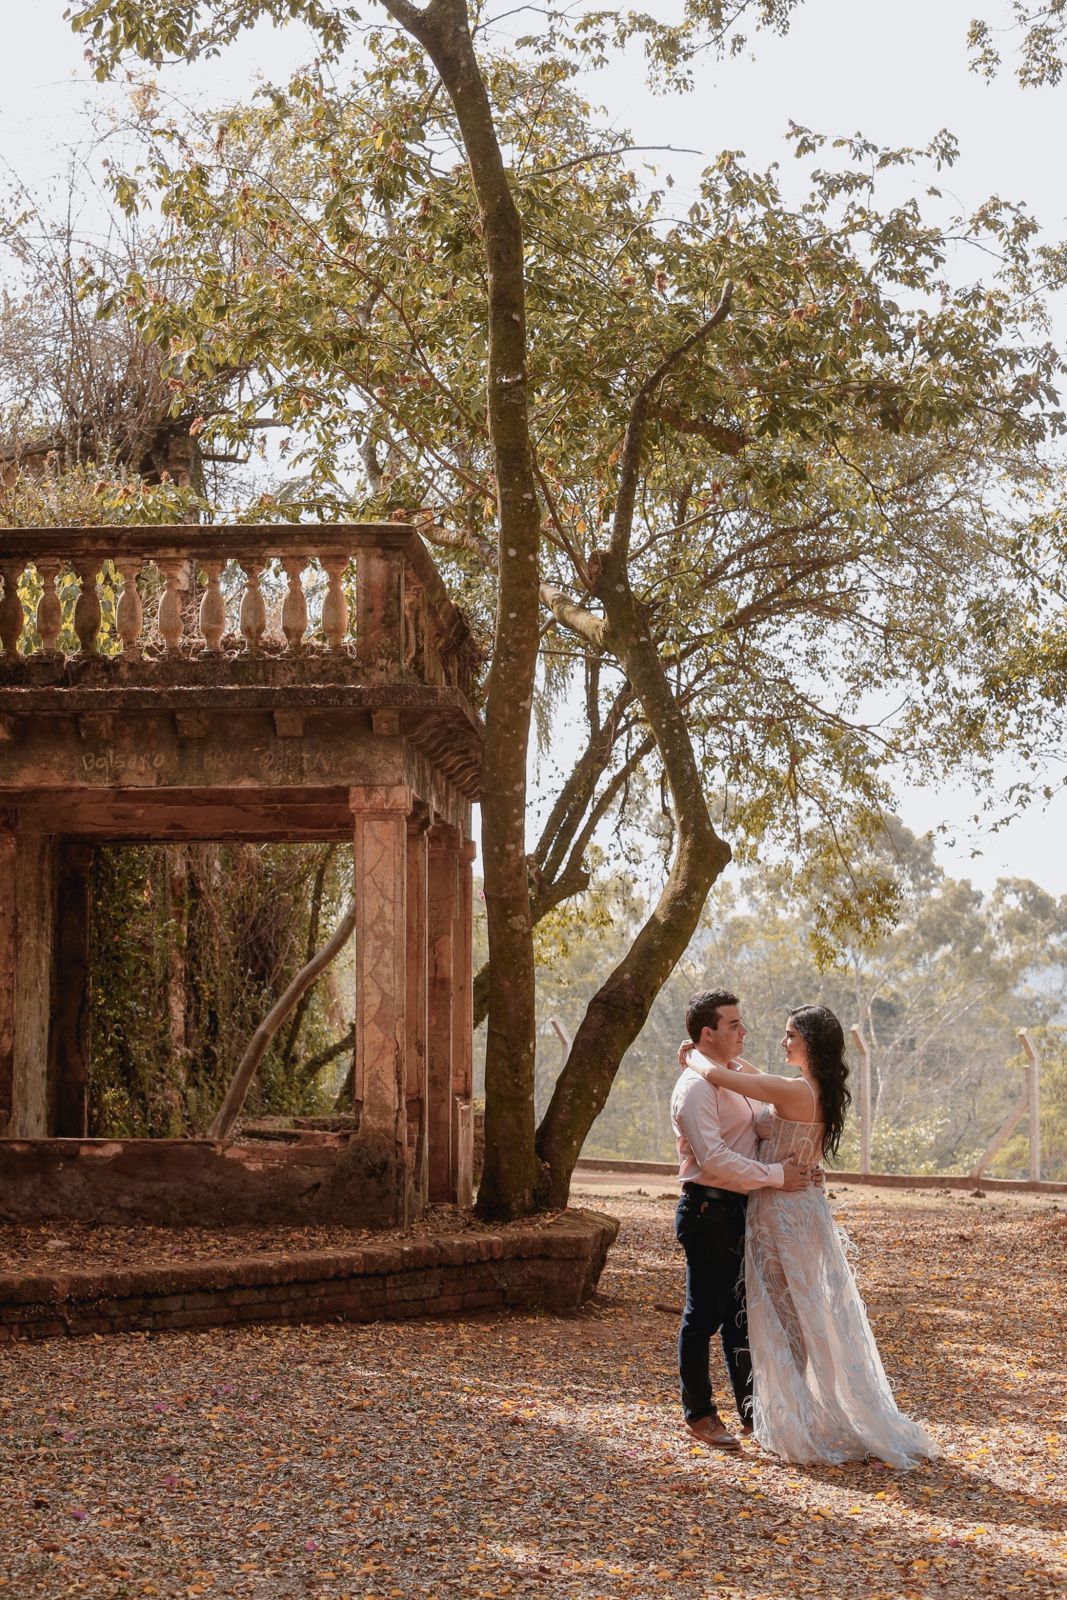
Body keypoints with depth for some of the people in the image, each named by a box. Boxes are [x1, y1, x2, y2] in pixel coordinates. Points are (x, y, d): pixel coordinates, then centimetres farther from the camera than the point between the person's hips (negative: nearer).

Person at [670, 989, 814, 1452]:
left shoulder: (732, 1076, 14)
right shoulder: (697, 1087, -17)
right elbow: (714, 1158, -26)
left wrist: (795, 1165, 11)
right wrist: (775, 1175, -21)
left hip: (737, 1209, 9)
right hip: (710, 1211, -9)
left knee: (740, 1313, 15)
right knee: (705, 1315, 2)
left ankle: (751, 1410, 24)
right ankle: (699, 1413, 14)